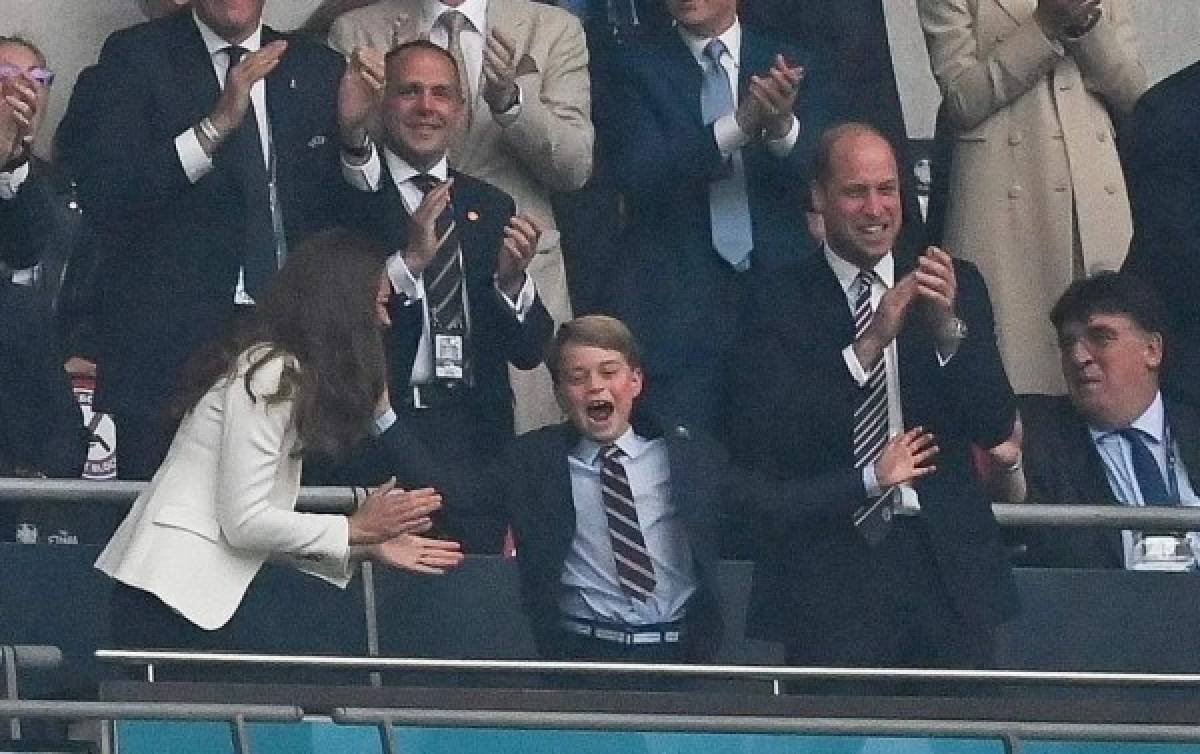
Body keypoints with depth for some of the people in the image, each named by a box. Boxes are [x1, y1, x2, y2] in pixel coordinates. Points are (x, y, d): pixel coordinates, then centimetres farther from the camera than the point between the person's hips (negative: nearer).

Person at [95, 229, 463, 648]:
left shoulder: (284, 372, 18)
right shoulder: (270, 374, -11)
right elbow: (244, 522, -15)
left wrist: (368, 547, 12)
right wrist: (356, 529, -7)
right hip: (172, 594, -10)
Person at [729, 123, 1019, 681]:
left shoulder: (958, 286, 10)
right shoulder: (779, 303, 1)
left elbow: (996, 427, 2)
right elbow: (761, 445, -11)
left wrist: (948, 325, -14)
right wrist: (869, 343, -18)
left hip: (946, 566, 3)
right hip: (830, 567, -2)